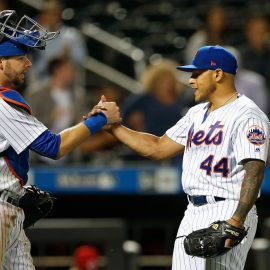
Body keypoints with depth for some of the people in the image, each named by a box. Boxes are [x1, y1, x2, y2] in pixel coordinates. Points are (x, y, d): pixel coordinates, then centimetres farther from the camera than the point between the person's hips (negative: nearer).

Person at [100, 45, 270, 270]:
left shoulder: (247, 115, -10)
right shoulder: (197, 113, 19)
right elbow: (158, 148, 22)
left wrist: (237, 220, -30)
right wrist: (112, 126, 16)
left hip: (227, 213, -9)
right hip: (194, 213, 9)